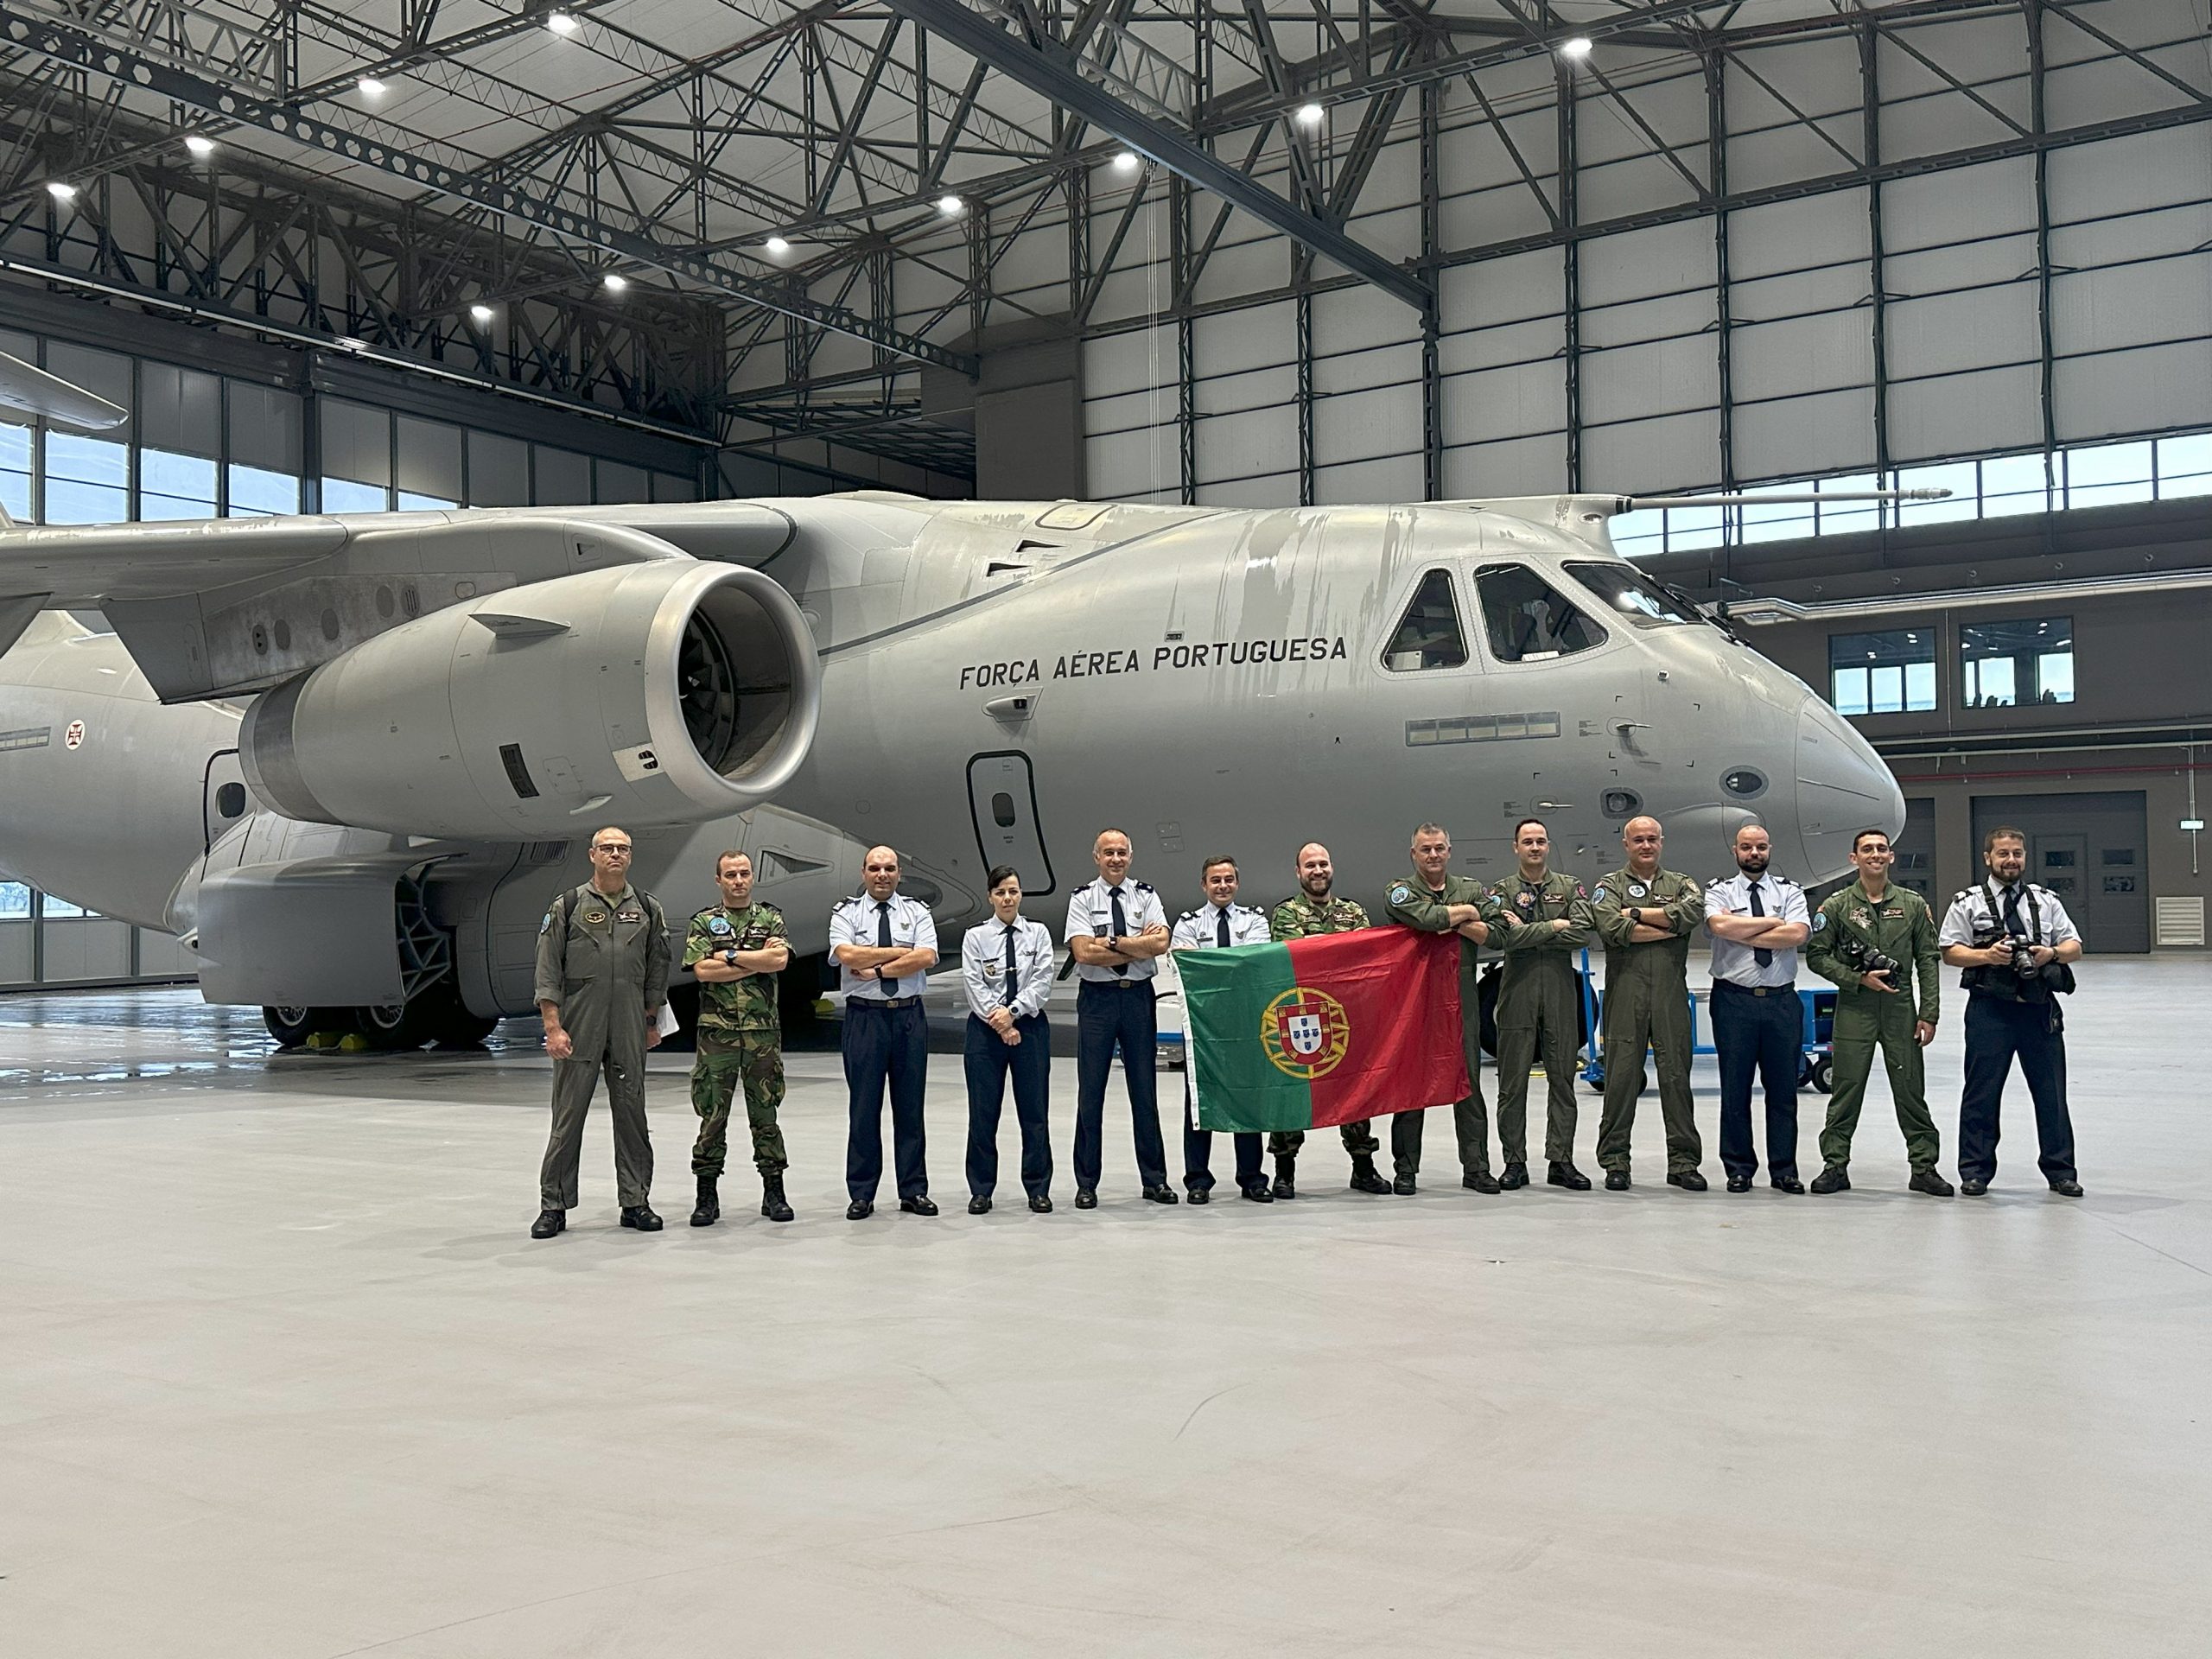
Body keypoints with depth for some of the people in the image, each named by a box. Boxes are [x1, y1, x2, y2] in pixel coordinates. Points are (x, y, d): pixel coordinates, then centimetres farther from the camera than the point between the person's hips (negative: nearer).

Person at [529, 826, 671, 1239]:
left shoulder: (648, 909, 9)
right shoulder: (567, 907, 1)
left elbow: (657, 971, 14)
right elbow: (548, 973, -2)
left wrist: (652, 1022, 12)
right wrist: (553, 1027, -9)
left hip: (629, 1031, 2)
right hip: (578, 1030, -2)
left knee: (632, 1115, 7)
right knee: (567, 1116, 1)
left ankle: (635, 1203, 15)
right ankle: (554, 1206, 10)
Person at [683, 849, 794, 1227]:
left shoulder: (771, 918, 9)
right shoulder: (703, 922, 5)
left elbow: (781, 959, -9)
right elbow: (702, 970, -9)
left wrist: (730, 956, -9)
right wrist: (758, 961, -9)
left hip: (764, 1031, 1)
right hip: (717, 1032, -1)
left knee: (765, 1113, 7)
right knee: (712, 1115, 1)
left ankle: (773, 1192, 14)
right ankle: (707, 1196, 8)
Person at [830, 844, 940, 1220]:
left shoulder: (917, 912, 7)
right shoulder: (846, 912, 3)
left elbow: (927, 958, -9)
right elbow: (846, 955, -15)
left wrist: (877, 968, -13)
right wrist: (900, 952, -11)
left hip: (910, 1016, 2)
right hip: (864, 1016, -1)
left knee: (910, 1105, 7)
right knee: (864, 1107, 3)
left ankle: (914, 1191, 14)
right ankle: (861, 1195, 11)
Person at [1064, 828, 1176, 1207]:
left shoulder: (1146, 897, 7)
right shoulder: (1082, 899, 1)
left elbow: (1161, 944, -10)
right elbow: (1084, 953, -12)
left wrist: (1110, 941, -14)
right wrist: (1139, 945, -10)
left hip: (1139, 996, 2)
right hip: (1097, 998, -2)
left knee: (1145, 1090, 8)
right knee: (1091, 1093, 2)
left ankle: (1155, 1180, 17)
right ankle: (1086, 1184, 11)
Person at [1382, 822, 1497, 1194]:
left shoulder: (1472, 889, 13)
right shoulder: (1399, 892, 4)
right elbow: (1426, 918, -18)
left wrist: (1453, 924, -10)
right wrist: (1465, 912, -4)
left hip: (1462, 999, 2)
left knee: (1468, 1083, 4)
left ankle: (1476, 1167, 10)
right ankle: (1405, 1169, 9)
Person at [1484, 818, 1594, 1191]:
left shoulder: (1570, 887, 11)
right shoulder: (1502, 891, 7)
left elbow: (1581, 933, -6)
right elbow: (1505, 937, -11)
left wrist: (1528, 931, -7)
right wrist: (1555, 926, -7)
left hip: (1561, 990, 1)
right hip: (1518, 989, -1)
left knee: (1562, 1079, 3)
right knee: (1513, 1082, 0)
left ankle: (1560, 1161, 10)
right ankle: (1515, 1163, 7)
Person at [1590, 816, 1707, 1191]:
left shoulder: (1680, 884, 17)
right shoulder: (1610, 886, 11)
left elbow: (1695, 911, -7)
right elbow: (1613, 929, -10)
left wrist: (1637, 913, -6)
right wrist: (1670, 926, -6)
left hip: (1671, 994, 2)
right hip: (1625, 993, -2)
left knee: (1676, 1073, 1)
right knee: (1622, 1075, -2)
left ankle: (1683, 1161, 8)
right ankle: (1615, 1161, 4)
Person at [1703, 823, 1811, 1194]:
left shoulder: (1790, 891, 10)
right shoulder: (1719, 891, 6)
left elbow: (1798, 933, -9)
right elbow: (1719, 925, -17)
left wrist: (1742, 934, -10)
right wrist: (1771, 922, -8)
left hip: (1782, 1000, 2)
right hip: (1734, 999, -2)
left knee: (1783, 1088, 5)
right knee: (1735, 1089, 3)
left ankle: (1784, 1170, 13)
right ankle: (1739, 1169, 11)